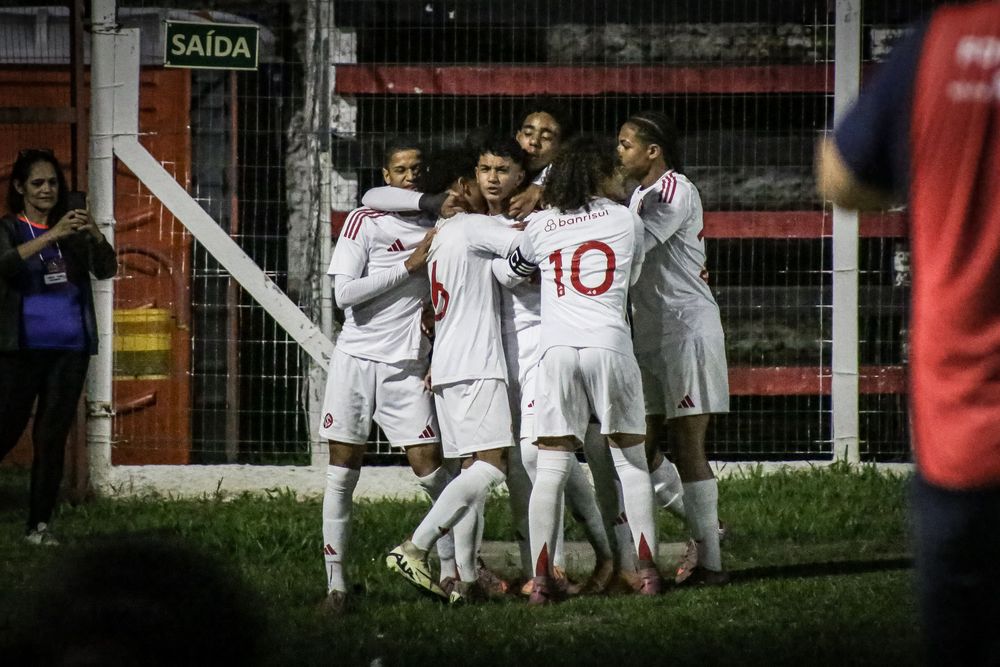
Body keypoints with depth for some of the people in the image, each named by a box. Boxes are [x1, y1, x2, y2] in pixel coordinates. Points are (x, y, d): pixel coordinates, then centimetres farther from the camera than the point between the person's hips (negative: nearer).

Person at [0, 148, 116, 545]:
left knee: (53, 437, 2)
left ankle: (40, 524, 4)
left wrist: (96, 237, -20)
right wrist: (52, 237, -30)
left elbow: (106, 270, 0)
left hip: (70, 349, 3)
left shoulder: (72, 233, 11)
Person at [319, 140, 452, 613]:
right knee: (343, 470, -2)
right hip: (356, 360, -3)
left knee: (429, 466, -4)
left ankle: (453, 569, 7)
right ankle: (335, 582, 1)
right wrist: (410, 265, -14)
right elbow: (344, 293, -13)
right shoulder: (366, 222, -3)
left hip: (407, 368, 3)